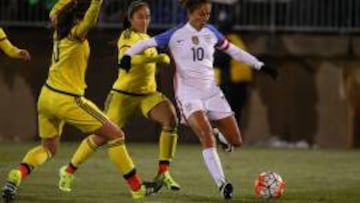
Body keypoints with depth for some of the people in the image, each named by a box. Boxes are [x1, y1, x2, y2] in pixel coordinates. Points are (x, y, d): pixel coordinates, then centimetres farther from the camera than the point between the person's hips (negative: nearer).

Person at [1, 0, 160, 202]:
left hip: (47, 96, 8)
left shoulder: (60, 29, 5)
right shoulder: (76, 32, -17)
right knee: (116, 135, 4)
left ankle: (18, 174, -5)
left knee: (49, 147, 23)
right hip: (67, 100, -8)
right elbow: (89, 19, -40)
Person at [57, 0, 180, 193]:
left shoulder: (146, 38, 12)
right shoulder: (127, 36, -12)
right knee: (102, 136, 0)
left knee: (171, 117, -23)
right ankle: (69, 169, 24)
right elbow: (126, 57, -36)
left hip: (148, 94, 6)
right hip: (124, 94, -6)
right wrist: (157, 58, -44)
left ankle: (163, 172, -20)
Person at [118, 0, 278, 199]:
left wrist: (259, 65, 14)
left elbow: (233, 50, 15)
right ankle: (222, 184, -26)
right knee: (207, 138, -25)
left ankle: (214, 130, 33)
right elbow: (145, 43, -6)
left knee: (236, 141, 0)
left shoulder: (211, 32, 5)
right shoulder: (175, 35, -7)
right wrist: (127, 55, -24)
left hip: (212, 93, 5)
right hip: (189, 94, -5)